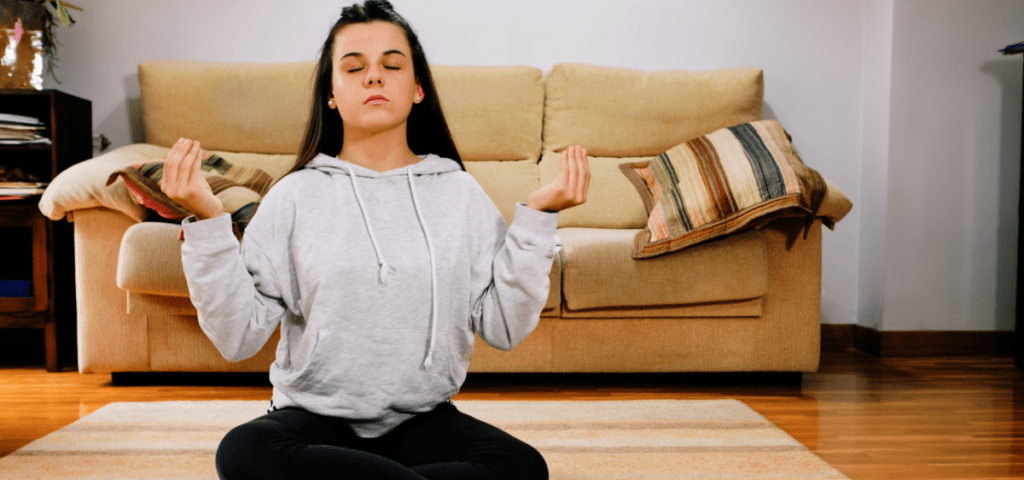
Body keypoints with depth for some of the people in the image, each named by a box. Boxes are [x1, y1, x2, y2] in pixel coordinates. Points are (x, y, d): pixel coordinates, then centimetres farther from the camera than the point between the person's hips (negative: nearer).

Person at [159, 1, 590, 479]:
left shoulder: (460, 193, 2)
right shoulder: (295, 195, -1)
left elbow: (504, 327, -2)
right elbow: (237, 336, -4)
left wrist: (536, 217, -8)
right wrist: (206, 221, -12)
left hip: (424, 418, 1)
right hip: (314, 417, 0)